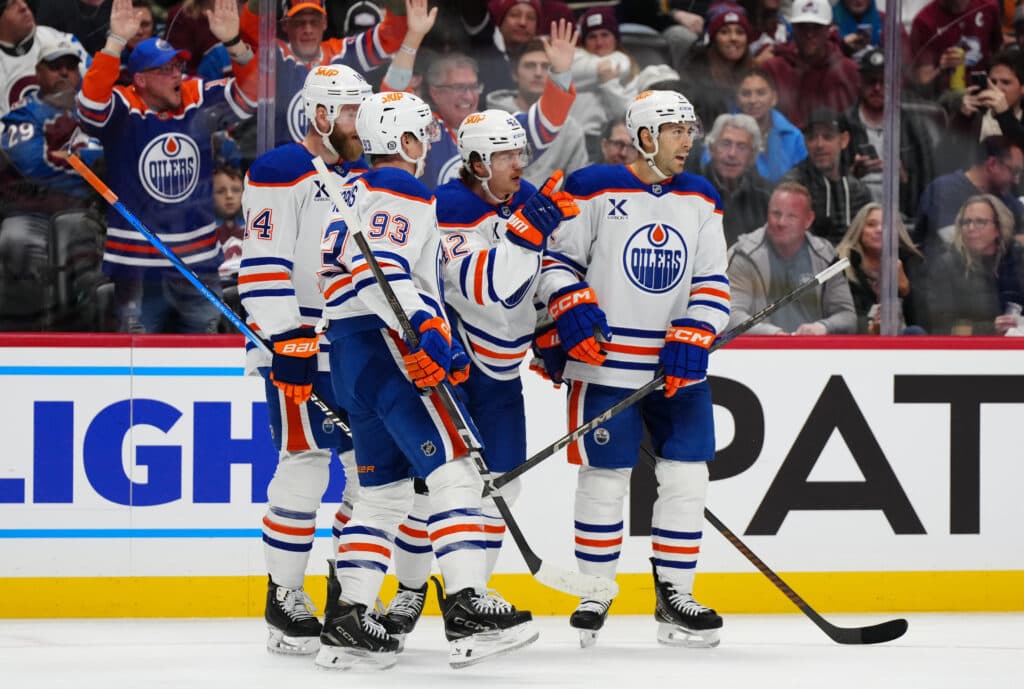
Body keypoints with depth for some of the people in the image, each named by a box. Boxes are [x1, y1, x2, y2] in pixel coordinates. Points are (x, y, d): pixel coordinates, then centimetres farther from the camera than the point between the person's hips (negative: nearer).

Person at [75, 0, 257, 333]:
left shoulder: (200, 101, 2)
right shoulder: (121, 111, -10)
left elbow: (249, 94, -5)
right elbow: (91, 102, -29)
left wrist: (235, 44, -22)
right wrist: (116, 42, -38)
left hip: (199, 261, 4)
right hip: (136, 265, -4)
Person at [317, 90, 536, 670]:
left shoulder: (359, 192, 26)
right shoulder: (402, 192, -6)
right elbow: (380, 269, -22)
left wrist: (445, 344, 30)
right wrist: (426, 332, -30)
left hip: (352, 352, 11)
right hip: (386, 345, -11)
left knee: (385, 489, 13)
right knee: (456, 466, -16)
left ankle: (346, 622, 8)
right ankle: (467, 609, -27)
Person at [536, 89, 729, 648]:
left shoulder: (701, 200, 8)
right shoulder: (594, 190, -5)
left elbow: (713, 284, 7)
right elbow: (555, 258, -1)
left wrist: (690, 340, -7)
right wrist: (573, 311, -17)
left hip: (678, 370, 4)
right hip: (605, 365, -4)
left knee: (687, 476, 0)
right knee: (603, 478, -1)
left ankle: (674, 597, 10)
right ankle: (593, 593, 13)